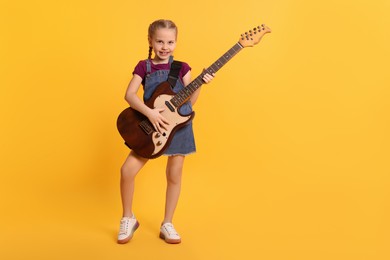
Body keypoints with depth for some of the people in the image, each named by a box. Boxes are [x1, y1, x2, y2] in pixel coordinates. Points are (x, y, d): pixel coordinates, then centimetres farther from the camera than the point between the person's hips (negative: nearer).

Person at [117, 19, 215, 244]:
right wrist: (149, 112, -22)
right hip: (152, 126, 0)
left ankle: (167, 224, 24)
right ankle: (128, 219, 13)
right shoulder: (144, 66, 3)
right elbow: (129, 95, -9)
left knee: (174, 175, 7)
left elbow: (190, 101, 1)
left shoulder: (182, 67, 4)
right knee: (127, 170, -9)